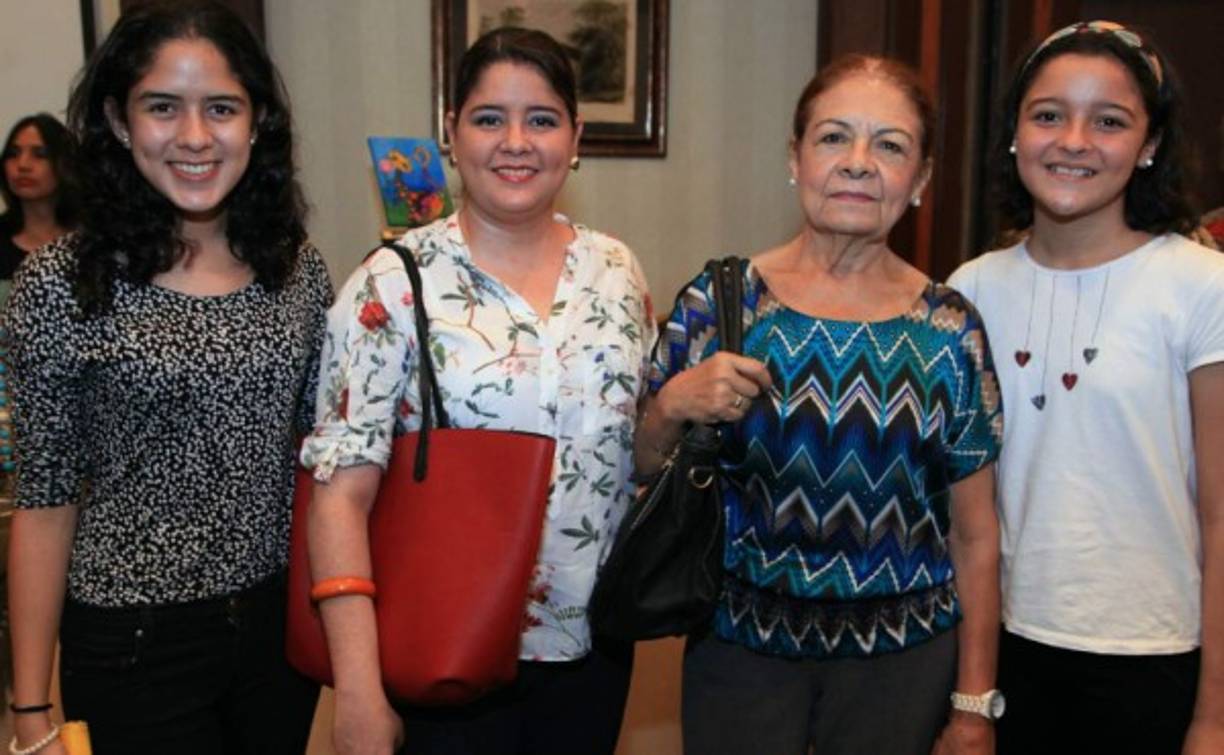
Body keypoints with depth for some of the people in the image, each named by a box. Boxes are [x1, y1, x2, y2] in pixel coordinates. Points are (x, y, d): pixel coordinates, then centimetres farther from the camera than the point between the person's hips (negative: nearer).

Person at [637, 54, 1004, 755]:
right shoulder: (717, 302, -6)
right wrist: (672, 406, -20)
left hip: (903, 659, 1)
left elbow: (974, 535, 0)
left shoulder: (951, 329, -5)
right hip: (738, 645, 0)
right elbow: (641, 478, 1)